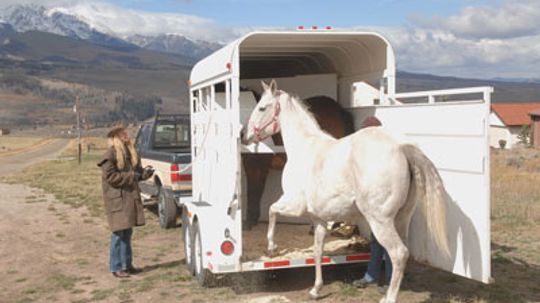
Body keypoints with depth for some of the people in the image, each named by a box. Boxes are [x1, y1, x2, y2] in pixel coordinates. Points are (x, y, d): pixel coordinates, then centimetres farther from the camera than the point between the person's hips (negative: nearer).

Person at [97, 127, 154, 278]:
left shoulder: (129, 152, 12)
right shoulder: (111, 154, -13)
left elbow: (136, 171, 20)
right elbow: (110, 176, -18)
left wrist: (145, 172, -3)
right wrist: (132, 176, -18)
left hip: (130, 197, 8)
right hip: (117, 199, -8)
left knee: (127, 232, 13)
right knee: (119, 233, -4)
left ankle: (127, 264, 22)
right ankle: (116, 267, 5)